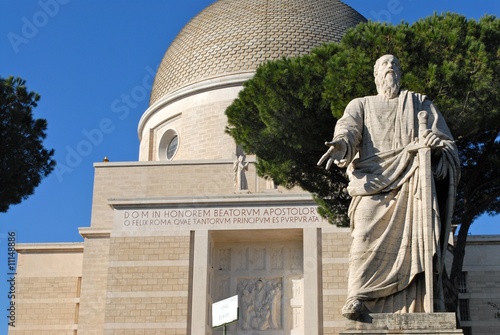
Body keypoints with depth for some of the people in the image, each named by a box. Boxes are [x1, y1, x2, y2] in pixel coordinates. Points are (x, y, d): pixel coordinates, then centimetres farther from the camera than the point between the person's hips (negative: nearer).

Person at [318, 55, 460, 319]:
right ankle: (358, 298, -28)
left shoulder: (420, 103, 29)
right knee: (367, 234, -21)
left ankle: (420, 309, -20)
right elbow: (348, 126, 3)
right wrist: (342, 144, -22)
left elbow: (445, 139, 15)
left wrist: (437, 144, -11)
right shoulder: (361, 105, 26)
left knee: (416, 236, -16)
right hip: (375, 179, 0)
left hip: (413, 179, 1)